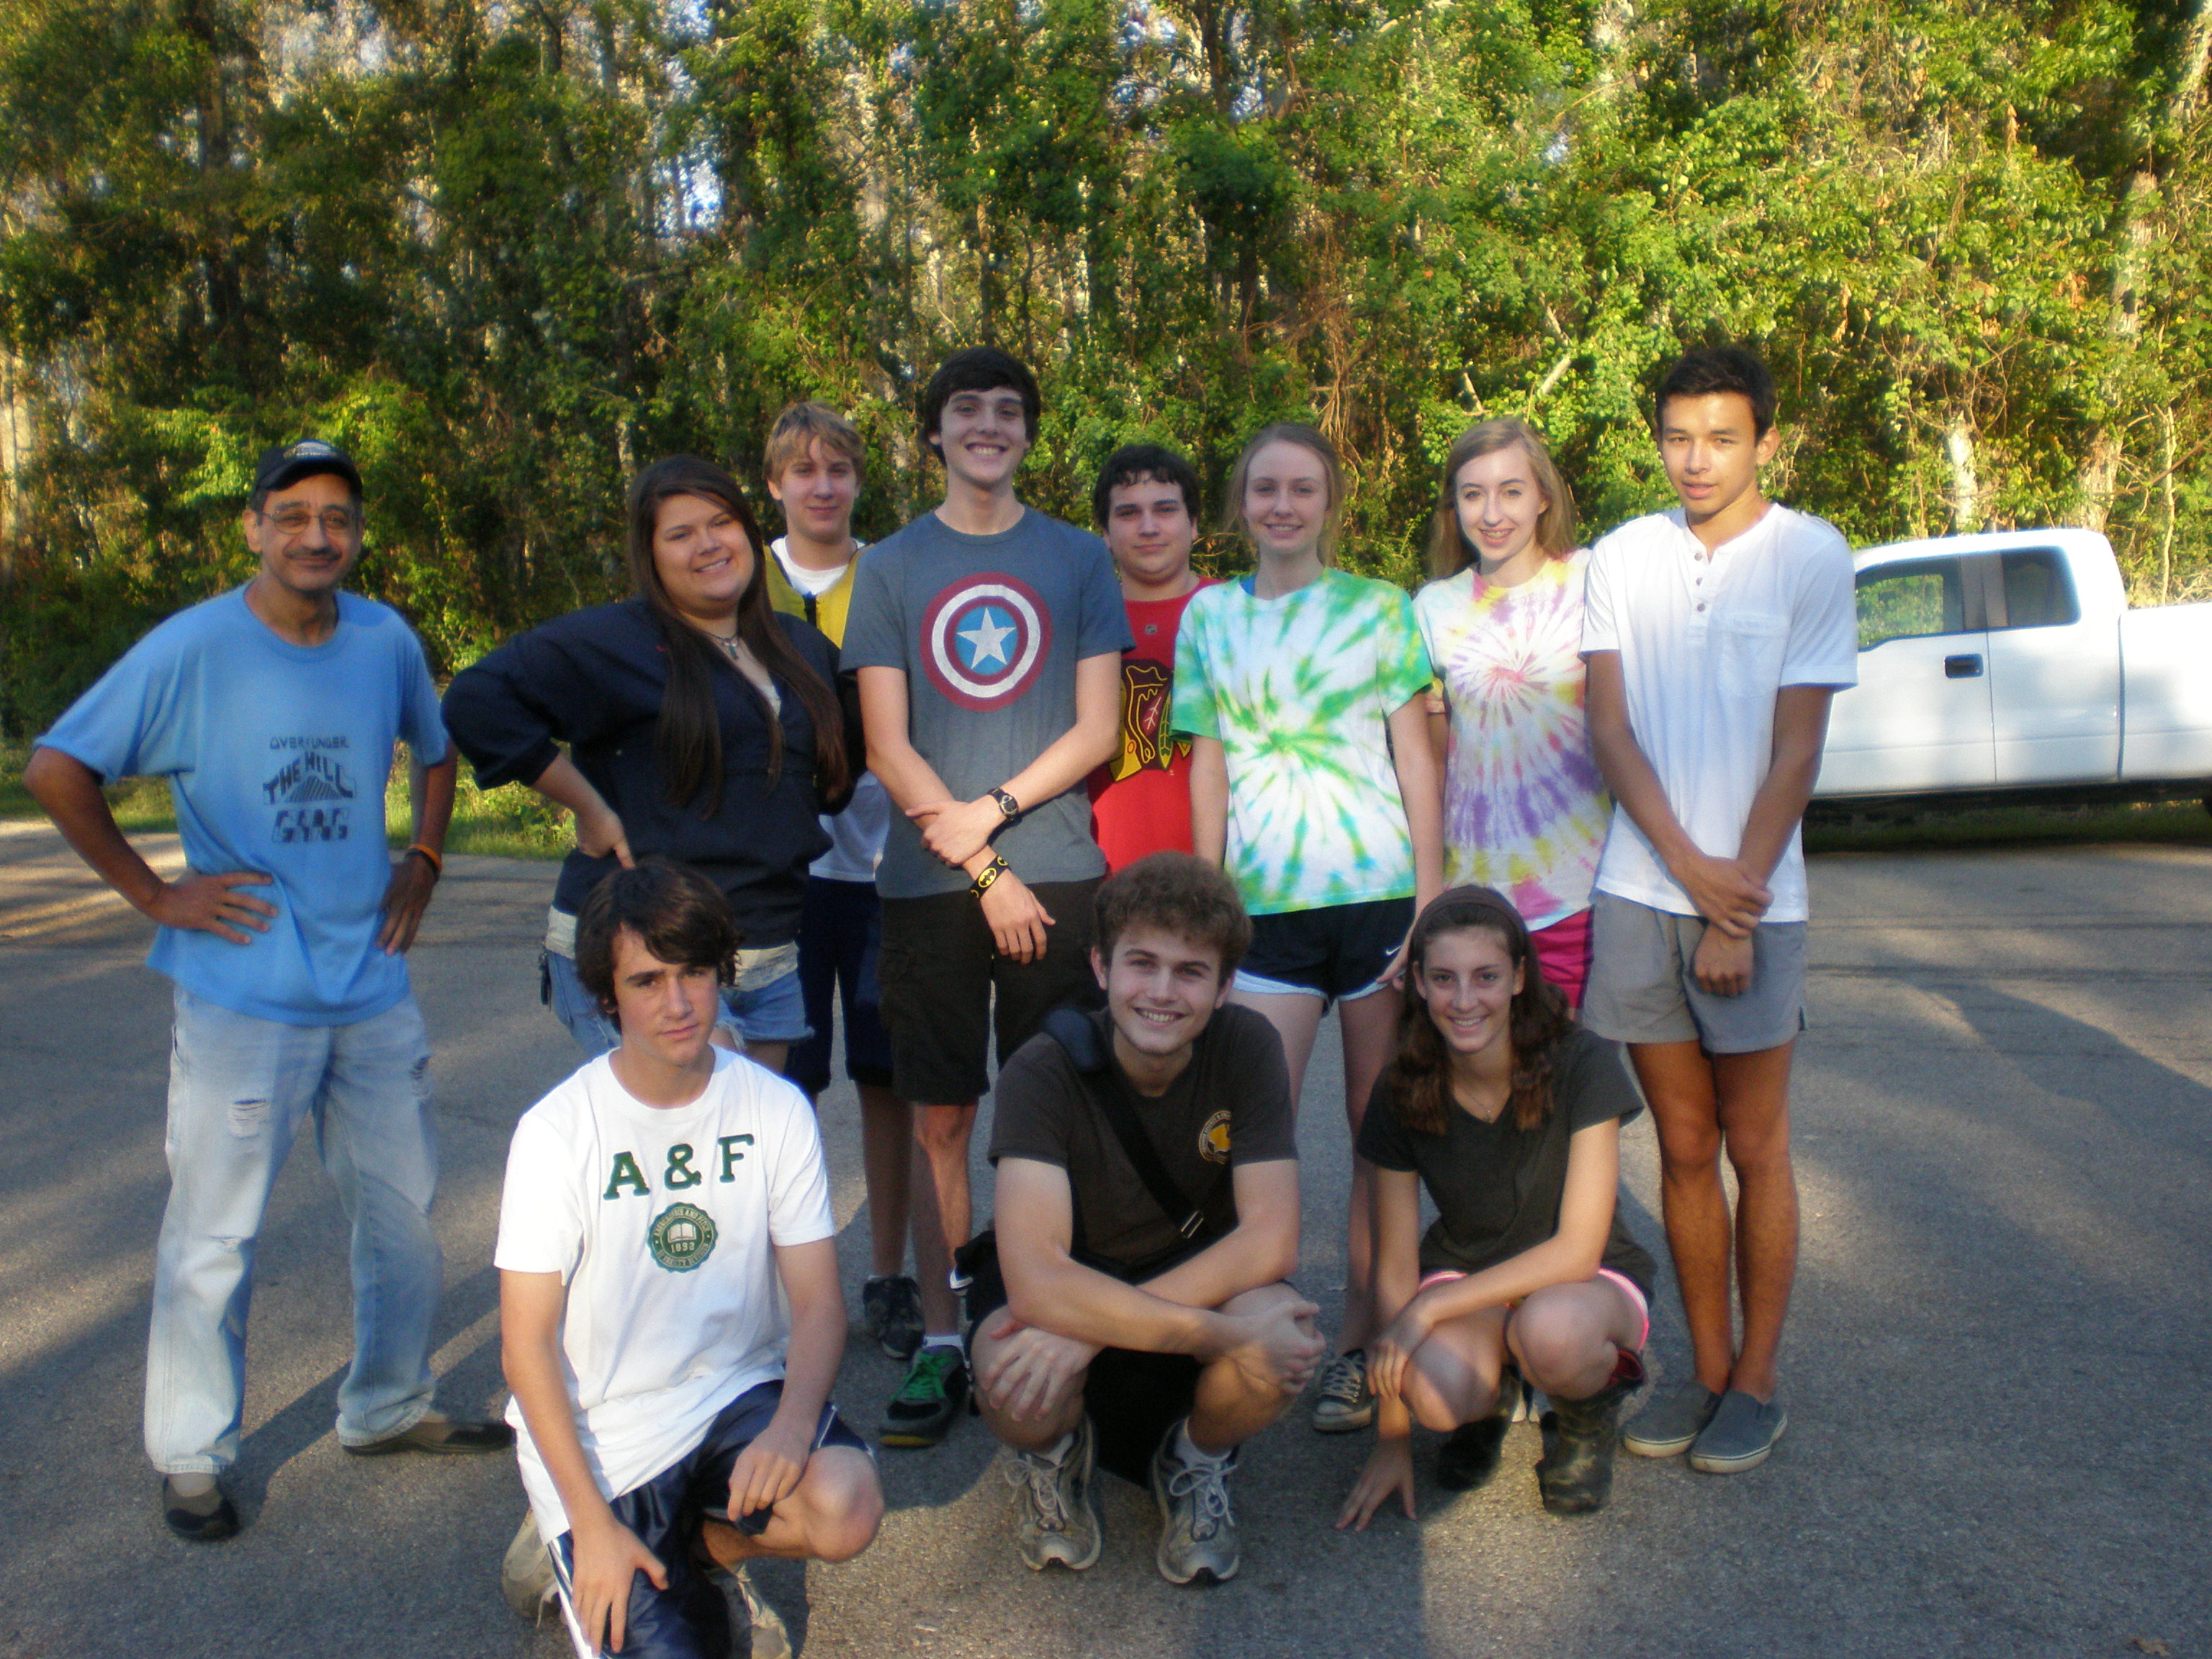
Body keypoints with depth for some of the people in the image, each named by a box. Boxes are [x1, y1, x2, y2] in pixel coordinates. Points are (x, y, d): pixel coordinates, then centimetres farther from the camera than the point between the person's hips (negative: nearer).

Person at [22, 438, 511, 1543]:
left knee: (404, 1212, 14)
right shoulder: (191, 650, -10)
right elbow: (54, 769, -7)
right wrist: (151, 891, -9)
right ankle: (193, 1453, 22)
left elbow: (437, 750, 22)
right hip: (241, 998, -5)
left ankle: (388, 1407, 33)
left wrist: (423, 861, 10)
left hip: (373, 987, 5)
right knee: (215, 1236, 2)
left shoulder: (388, 643, 4)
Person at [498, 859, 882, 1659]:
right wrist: (593, 1522, -15)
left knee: (846, 1509, -25)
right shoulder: (557, 1132, -12)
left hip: (739, 1396, 2)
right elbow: (528, 1344, -9)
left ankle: (698, 1543, 6)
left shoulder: (776, 1108, -6)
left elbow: (818, 1301, -7)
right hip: (602, 1434, -2)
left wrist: (792, 1423, -27)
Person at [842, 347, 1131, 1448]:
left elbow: (1096, 729, 3)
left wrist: (992, 810, -9)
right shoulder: (889, 567, 8)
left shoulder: (1077, 561, 9)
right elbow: (887, 748, 1)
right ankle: (940, 1343, 14)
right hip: (929, 882, 0)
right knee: (940, 1118, 4)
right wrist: (984, 873, -6)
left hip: (1057, 873, 0)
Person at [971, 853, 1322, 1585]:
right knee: (1020, 1389, -36)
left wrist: (1091, 1327, -33)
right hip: (1060, 1290, -1)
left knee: (1287, 1337, -32)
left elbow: (1271, 1243, -24)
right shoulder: (1043, 1072, -25)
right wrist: (1225, 1338, -41)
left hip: (1200, 1274, 2)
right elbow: (1037, 1278, -34)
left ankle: (1196, 1461, 4)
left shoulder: (1248, 1048, -19)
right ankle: (1053, 1457, 5)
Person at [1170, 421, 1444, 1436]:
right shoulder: (1208, 617, 11)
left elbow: (1416, 757, 5)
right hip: (1267, 903, 1)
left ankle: (1358, 1342, 19)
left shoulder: (1379, 609, 7)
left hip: (1379, 894, 0)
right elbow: (1208, 767, 11)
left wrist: (1431, 901, -3)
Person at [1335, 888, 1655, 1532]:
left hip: (1588, 1284, -2)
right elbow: (1395, 1271, -7)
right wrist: (1392, 1436, -5)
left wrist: (1429, 1308, -26)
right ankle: (1490, 1393, 6)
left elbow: (1577, 1250, -22)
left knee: (1548, 1329, -39)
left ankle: (1588, 1414, -1)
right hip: (1465, 1279, 2)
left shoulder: (1583, 1067, -21)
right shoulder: (1403, 1093, -12)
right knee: (1435, 1392, -33)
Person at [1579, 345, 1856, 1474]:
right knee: (1683, 1150, 11)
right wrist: (1690, 866, -9)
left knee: (1755, 1150, 7)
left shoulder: (1811, 557, -1)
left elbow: (1796, 753, -5)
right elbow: (1611, 730, 1)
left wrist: (1736, 897, -10)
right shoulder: (1621, 559, 7)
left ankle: (1756, 1380, 21)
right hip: (1638, 893, 3)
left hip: (1753, 898, -2)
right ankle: (1705, 1367, 24)